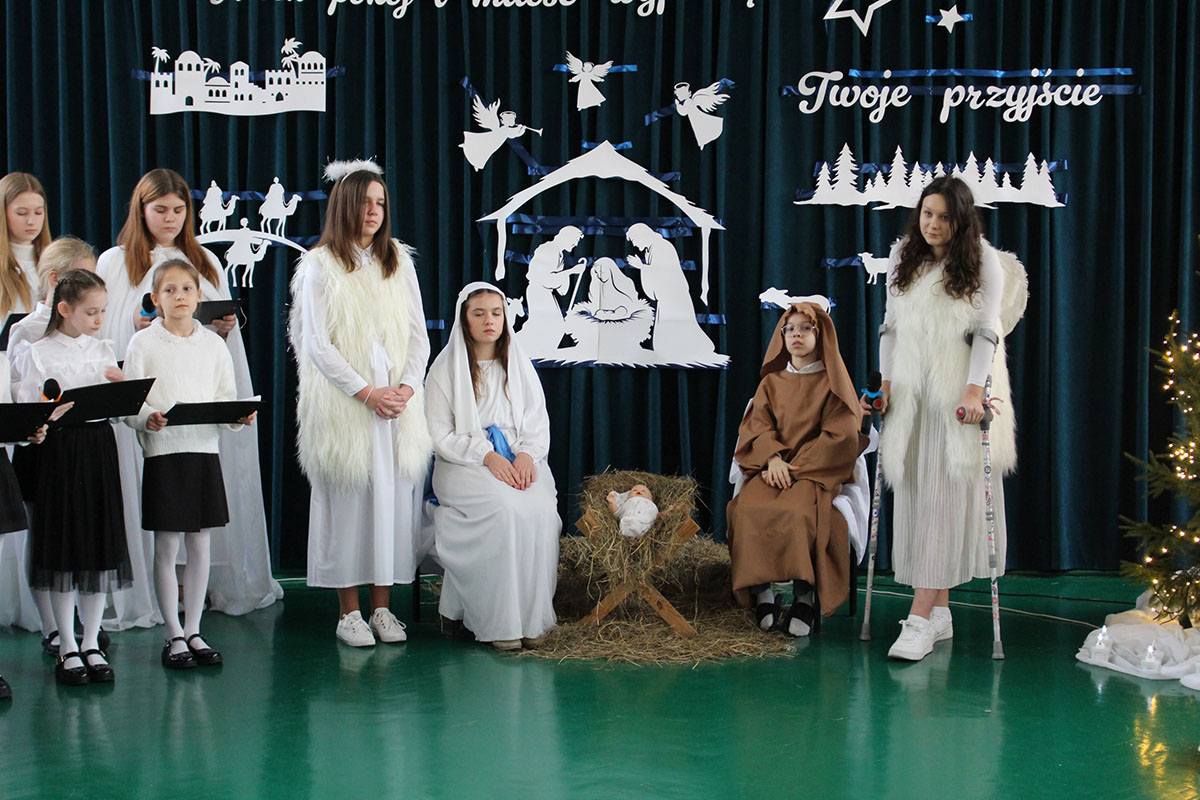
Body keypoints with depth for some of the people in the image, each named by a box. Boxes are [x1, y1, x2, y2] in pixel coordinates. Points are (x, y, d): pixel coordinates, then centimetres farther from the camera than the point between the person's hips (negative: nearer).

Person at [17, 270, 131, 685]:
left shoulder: (103, 351, 10)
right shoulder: (41, 353, -1)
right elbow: (27, 410, -4)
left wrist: (120, 387, -10)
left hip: (99, 447, 4)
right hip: (60, 449, -4)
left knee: (101, 546, 5)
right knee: (64, 549, 0)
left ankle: (91, 644, 16)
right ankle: (67, 648, 10)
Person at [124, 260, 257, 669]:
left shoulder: (213, 344, 9)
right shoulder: (143, 343, 0)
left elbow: (226, 399, 8)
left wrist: (239, 417, -12)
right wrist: (147, 418, -25)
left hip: (205, 449, 3)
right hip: (162, 451, -3)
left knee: (200, 545, 7)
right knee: (166, 547, 1)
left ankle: (193, 631, 18)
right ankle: (174, 636, 10)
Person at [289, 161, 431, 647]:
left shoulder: (399, 263, 13)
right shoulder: (319, 266, 0)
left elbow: (418, 335, 11)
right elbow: (317, 343, -6)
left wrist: (407, 387, -5)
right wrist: (367, 392, -13)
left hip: (399, 406, 4)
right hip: (341, 405, -4)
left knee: (394, 496, 2)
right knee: (348, 499, -3)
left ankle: (382, 606, 9)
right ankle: (348, 612, 4)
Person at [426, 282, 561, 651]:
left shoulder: (520, 365, 14)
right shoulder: (446, 368, 3)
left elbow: (538, 423, 12)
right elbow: (440, 435, -2)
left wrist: (527, 454, -10)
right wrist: (486, 456, -17)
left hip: (519, 459, 3)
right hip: (464, 464, -3)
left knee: (540, 508, -30)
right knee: (505, 508, -34)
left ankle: (532, 617, -22)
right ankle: (498, 622, -28)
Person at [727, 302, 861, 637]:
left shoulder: (833, 382, 10)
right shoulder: (771, 382, 20)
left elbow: (839, 436, -1)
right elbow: (756, 426, 9)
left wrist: (797, 468, -12)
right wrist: (773, 458, -13)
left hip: (816, 471, -3)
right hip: (772, 468, 3)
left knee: (798, 511, -37)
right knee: (748, 509, -31)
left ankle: (805, 595, -28)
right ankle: (761, 592, -25)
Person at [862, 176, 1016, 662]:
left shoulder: (982, 261, -3)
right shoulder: (902, 256, 10)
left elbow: (987, 330, -6)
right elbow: (891, 324, 14)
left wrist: (974, 389, -14)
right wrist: (885, 381, 7)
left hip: (959, 389, -4)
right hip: (910, 389, 5)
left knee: (946, 495, -9)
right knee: (914, 493, 2)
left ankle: (920, 617, -13)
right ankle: (940, 612, 10)